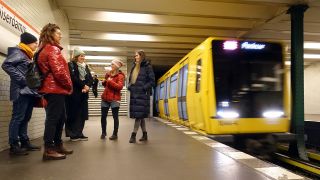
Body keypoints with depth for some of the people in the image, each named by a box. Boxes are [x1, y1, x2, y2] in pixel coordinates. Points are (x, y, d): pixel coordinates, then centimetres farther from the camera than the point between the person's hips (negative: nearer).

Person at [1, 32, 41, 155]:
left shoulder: (28, 56, 21)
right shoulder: (19, 53, -4)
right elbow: (6, 65, -17)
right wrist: (21, 79, -20)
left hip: (30, 91, 9)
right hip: (22, 91, -9)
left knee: (25, 118, 11)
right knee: (18, 117, -7)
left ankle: (25, 142, 18)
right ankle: (14, 145, -2)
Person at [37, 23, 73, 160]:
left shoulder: (45, 49, 21)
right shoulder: (53, 49, -11)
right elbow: (59, 71, -21)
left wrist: (66, 86, 13)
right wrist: (69, 85, -7)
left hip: (53, 88, 10)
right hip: (55, 89, -10)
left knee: (60, 118, 14)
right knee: (53, 118, -7)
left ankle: (57, 145, 22)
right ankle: (49, 150, -1)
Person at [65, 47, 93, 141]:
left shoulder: (86, 66, 18)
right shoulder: (71, 65, -1)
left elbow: (90, 78, 9)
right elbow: (73, 78, -15)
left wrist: (87, 86, -9)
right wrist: (83, 85, -14)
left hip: (84, 93, 6)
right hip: (74, 93, -6)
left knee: (82, 113, 6)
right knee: (73, 113, -4)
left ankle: (79, 133, 13)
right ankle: (73, 134, 4)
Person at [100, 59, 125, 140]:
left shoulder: (120, 75, -5)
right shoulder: (108, 73, 15)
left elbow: (120, 87, -18)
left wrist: (111, 81, -17)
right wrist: (104, 82, 7)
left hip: (114, 99, -6)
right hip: (105, 98, 6)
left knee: (115, 117, 0)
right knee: (103, 116, 7)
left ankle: (115, 134, 10)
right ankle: (103, 133, 22)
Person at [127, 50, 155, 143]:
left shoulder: (147, 66, -3)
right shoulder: (134, 67, 17)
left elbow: (152, 81, -7)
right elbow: (130, 79, 24)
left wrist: (143, 88, -15)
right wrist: (129, 87, 7)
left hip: (142, 94, -7)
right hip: (134, 94, 7)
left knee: (139, 115, -8)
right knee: (140, 115, 10)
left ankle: (133, 135, -5)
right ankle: (144, 134, 19)